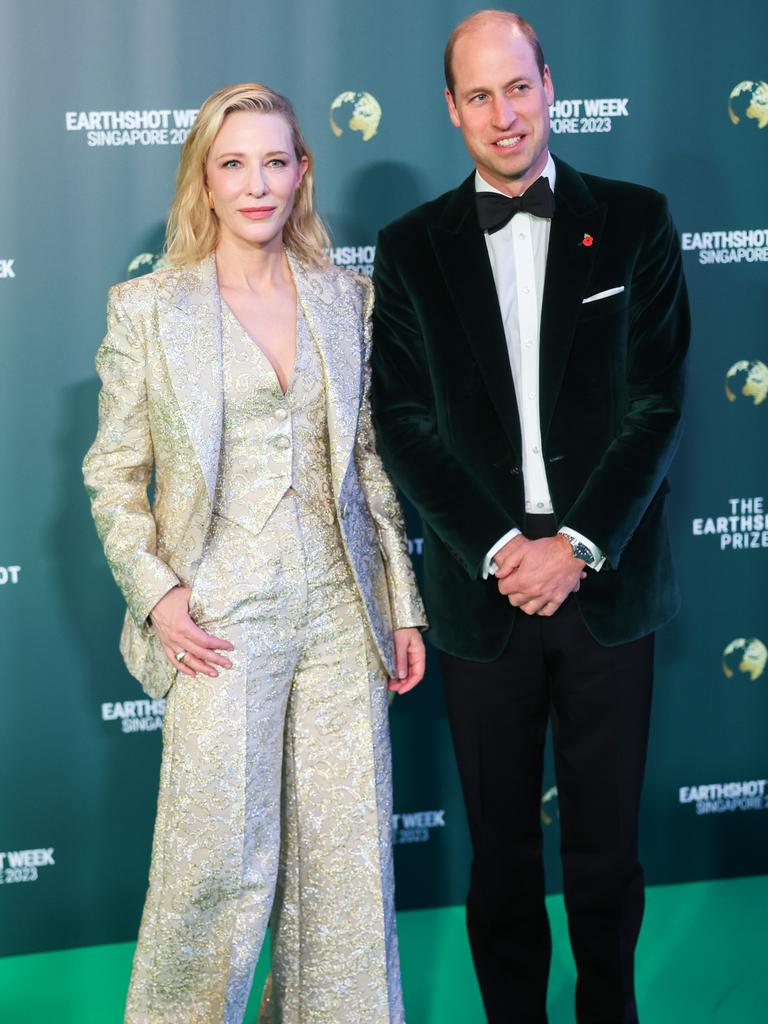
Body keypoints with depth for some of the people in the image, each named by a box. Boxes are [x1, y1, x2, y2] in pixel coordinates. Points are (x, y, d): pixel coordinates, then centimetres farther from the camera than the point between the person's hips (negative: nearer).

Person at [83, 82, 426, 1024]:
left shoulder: (346, 299, 9)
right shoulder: (146, 308, 0)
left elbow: (370, 460, 12)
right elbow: (112, 474, 2)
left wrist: (402, 605, 10)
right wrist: (155, 592, -11)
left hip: (340, 616, 3)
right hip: (221, 625, -3)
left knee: (349, 858, 7)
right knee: (219, 864, -1)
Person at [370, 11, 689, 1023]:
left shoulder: (635, 223, 2)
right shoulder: (412, 249, 4)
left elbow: (656, 403, -3)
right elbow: (404, 424, 0)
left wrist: (578, 546, -12)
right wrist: (499, 550, -12)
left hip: (607, 584, 0)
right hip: (484, 589, 1)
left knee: (607, 839, 9)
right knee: (500, 845, 10)